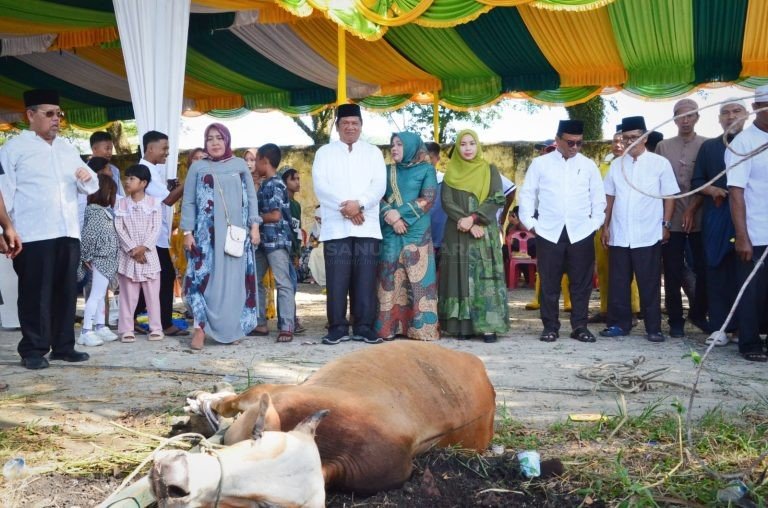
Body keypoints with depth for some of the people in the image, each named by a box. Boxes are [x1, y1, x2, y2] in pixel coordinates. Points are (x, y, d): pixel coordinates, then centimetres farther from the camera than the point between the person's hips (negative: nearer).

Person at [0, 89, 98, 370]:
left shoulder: (68, 148, 18)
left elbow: (90, 188, 20)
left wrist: (87, 177, -4)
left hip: (68, 233, 6)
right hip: (33, 235, -5)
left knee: (66, 292, 8)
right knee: (35, 294, -2)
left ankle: (63, 346, 17)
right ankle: (33, 350, 7)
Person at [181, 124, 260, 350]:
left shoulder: (240, 165, 11)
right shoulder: (197, 167, 8)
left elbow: (251, 197, 10)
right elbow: (188, 202, 5)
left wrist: (254, 226, 1)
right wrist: (187, 232, -4)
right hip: (206, 234, -1)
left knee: (234, 281, 2)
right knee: (203, 278, -9)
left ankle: (231, 329, 10)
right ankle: (201, 327, -4)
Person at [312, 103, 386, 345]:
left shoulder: (373, 152, 14)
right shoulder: (325, 152, 12)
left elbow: (379, 185, 1)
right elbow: (320, 186, -1)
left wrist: (359, 203, -15)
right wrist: (344, 206, -14)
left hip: (367, 226, 1)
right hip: (336, 226, -1)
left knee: (365, 278, 0)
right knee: (337, 279, -2)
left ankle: (364, 327, 7)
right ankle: (337, 327, 5)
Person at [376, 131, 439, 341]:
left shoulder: (426, 169, 6)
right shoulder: (388, 171, 17)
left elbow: (428, 199, -4)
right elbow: (378, 198, 8)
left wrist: (400, 213, -12)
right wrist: (391, 217, -11)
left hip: (417, 232, -3)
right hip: (390, 232, 3)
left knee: (418, 278, -5)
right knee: (390, 278, 0)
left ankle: (421, 327, -2)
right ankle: (389, 326, 3)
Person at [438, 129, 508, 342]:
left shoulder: (490, 170, 8)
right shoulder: (451, 173, 10)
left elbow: (496, 200, -3)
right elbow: (446, 202, -1)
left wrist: (473, 218, -16)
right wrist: (467, 223, -14)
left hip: (485, 233, -1)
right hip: (458, 234, 1)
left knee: (485, 277, -6)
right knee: (460, 276, -2)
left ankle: (488, 325, -7)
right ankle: (462, 325, 0)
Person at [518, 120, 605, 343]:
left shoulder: (588, 165, 9)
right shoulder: (540, 163, 5)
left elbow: (599, 198, 12)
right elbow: (527, 194, 6)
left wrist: (595, 223, 3)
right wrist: (530, 222, -1)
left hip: (581, 232, 1)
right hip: (549, 233, -1)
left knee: (581, 283, 4)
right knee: (549, 283, 3)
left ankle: (580, 326, 13)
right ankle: (550, 326, 12)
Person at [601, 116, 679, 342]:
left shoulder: (660, 163, -1)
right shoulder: (616, 165, 8)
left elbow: (669, 197, 0)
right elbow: (610, 198, 11)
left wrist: (665, 225, -4)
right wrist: (606, 226, 8)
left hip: (648, 236, -3)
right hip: (619, 235, 3)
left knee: (649, 284, 3)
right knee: (618, 282, 8)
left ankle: (653, 328, 11)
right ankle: (619, 323, 18)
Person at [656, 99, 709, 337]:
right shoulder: (663, 147, 9)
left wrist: (693, 209, -9)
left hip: (700, 219, 0)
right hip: (671, 220, 0)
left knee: (705, 270, 4)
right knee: (673, 273, 3)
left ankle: (698, 313, 23)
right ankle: (676, 320, 13)